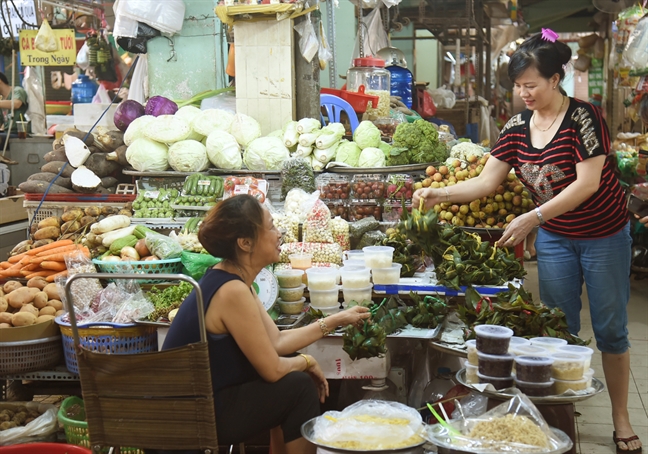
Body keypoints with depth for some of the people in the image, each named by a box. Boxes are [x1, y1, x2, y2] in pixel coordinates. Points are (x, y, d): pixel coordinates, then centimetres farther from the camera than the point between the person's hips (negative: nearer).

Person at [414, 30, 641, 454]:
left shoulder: (583, 118, -20)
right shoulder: (517, 128, -4)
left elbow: (588, 183, -26)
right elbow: (486, 181, -2)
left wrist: (531, 218, -32)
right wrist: (438, 194, -17)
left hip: (604, 237, -4)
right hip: (555, 239, 5)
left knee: (611, 330, 6)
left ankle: (622, 420, 19)